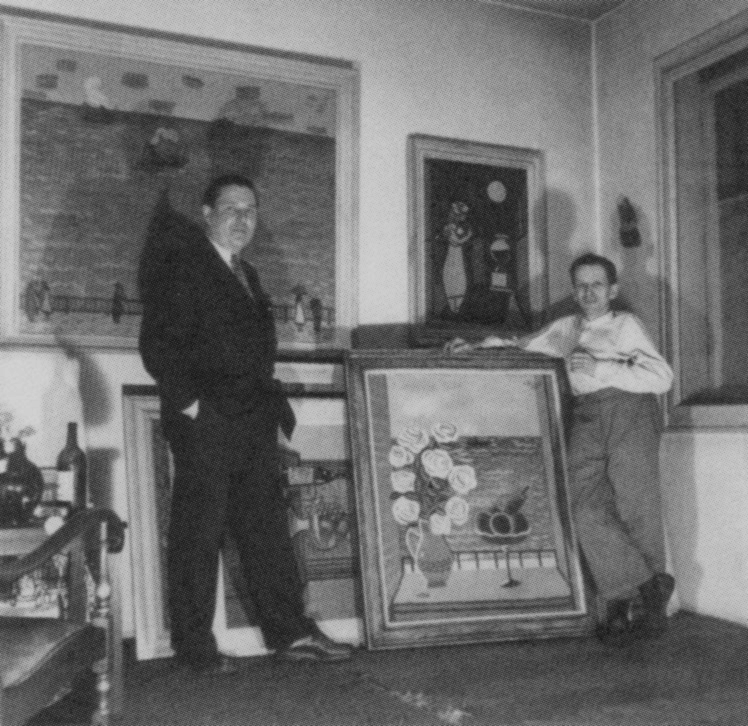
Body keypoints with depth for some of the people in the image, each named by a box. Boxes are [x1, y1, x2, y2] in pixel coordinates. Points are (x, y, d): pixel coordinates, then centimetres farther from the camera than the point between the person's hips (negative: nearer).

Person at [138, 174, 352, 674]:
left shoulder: (247, 276, 20)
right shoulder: (182, 268, -6)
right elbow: (157, 344, -13)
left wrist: (271, 402, 14)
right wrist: (189, 403, -17)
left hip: (255, 423, 8)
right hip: (205, 423, -8)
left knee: (269, 529, 10)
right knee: (198, 535, 1)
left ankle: (290, 631, 17)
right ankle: (194, 645, 12)